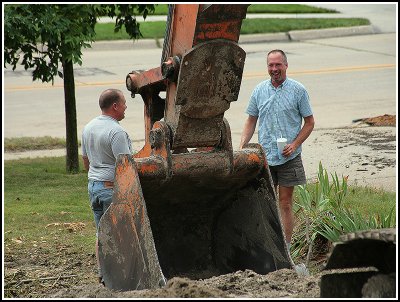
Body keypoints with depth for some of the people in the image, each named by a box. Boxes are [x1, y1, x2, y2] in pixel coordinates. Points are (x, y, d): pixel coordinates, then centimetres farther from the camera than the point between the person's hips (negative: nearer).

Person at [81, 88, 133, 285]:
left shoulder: (88, 128, 10)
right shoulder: (116, 132, -18)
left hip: (93, 185, 9)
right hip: (113, 187, -9)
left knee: (101, 232, 14)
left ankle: (102, 275, 17)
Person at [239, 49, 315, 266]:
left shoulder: (298, 90, -3)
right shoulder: (259, 90, 6)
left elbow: (309, 122, 1)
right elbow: (251, 121, 12)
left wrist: (295, 144, -11)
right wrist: (242, 145, -2)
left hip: (288, 157, -3)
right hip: (264, 156, 3)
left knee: (285, 203, 1)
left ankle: (285, 248, 5)